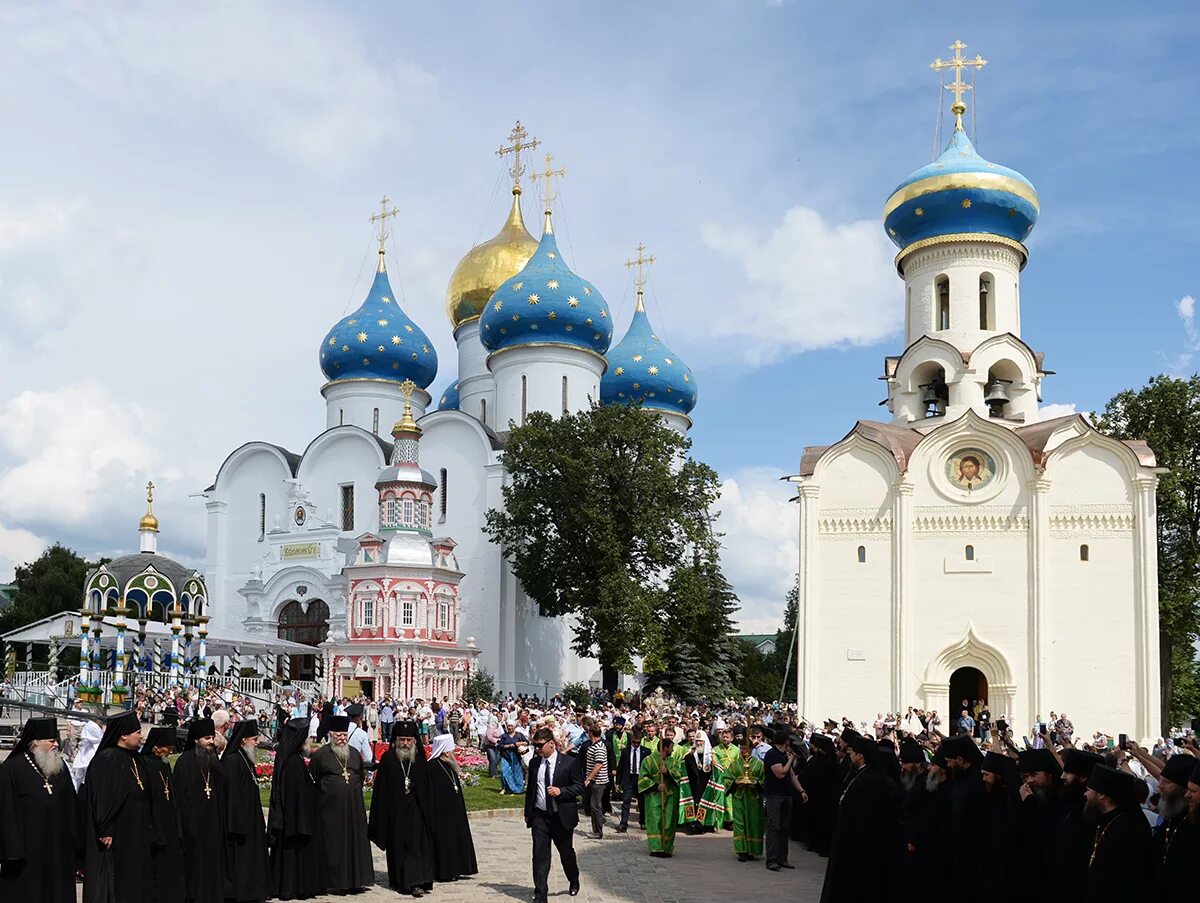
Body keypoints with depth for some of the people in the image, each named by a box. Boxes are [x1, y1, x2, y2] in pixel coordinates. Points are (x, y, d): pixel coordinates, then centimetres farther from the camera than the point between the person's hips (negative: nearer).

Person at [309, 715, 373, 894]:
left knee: (356, 843, 6)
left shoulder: (355, 753, 10)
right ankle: (336, 881, 6)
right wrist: (326, 794, -2)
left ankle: (354, 880, 14)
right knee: (334, 845, -1)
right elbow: (313, 781, 0)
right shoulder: (320, 755, -5)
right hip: (331, 809, -5)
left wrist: (353, 790, 13)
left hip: (354, 807, 5)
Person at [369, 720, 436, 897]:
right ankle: (399, 881, 21)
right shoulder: (388, 759, -3)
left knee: (417, 846, -7)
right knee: (398, 846, 8)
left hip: (416, 810, 0)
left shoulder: (420, 760, 2)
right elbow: (381, 788, -3)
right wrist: (381, 815, -6)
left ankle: (416, 883, -10)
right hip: (395, 812, 0)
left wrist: (428, 813, 1)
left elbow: (427, 788, 5)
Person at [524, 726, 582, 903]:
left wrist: (561, 791, -22)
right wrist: (528, 812, 13)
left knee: (566, 852, 14)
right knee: (540, 855, -5)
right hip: (539, 816, 2)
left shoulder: (570, 762, -8)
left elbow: (579, 787, -7)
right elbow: (530, 789, 14)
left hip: (562, 817, -2)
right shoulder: (534, 763, 5)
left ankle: (574, 881, 41)